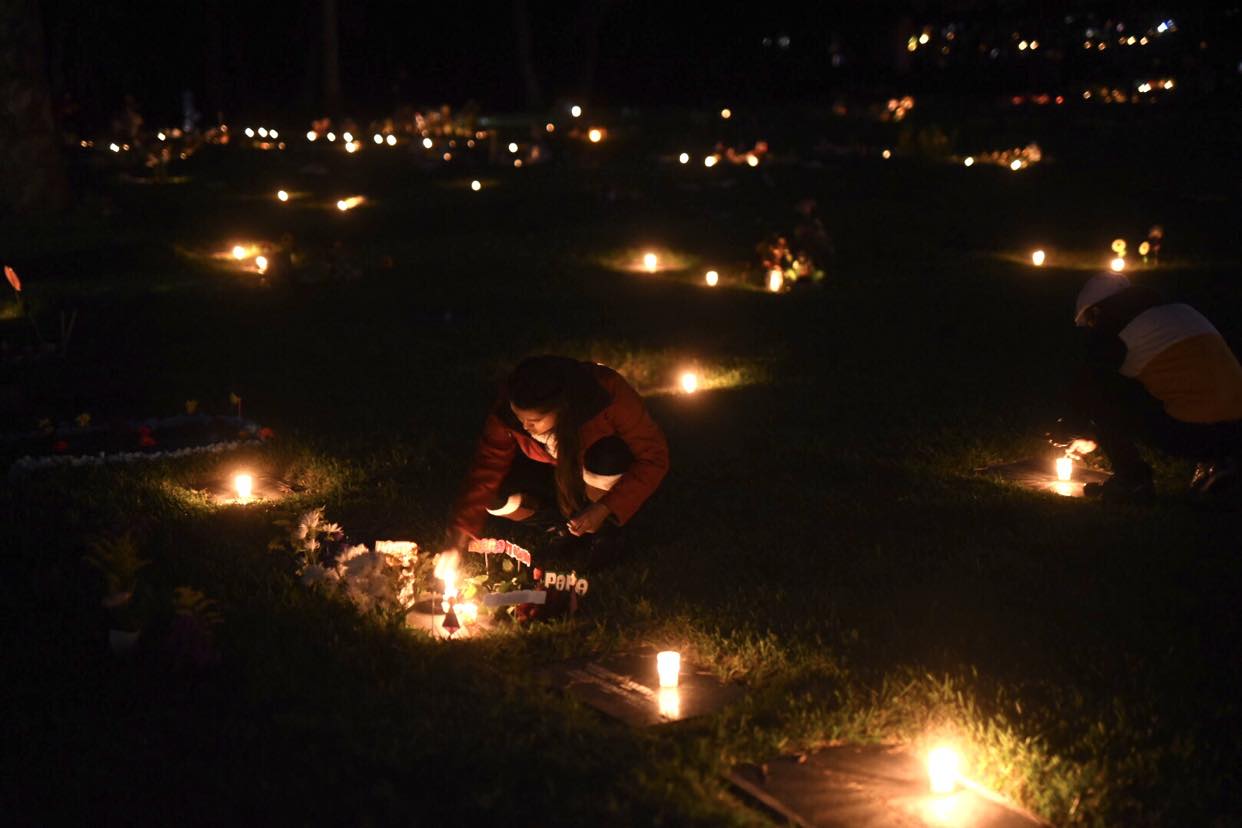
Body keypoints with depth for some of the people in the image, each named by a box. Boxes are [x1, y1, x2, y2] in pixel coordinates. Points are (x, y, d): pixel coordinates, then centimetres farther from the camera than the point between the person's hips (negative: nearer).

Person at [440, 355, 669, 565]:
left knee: (607, 457, -37)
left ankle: (604, 532, -8)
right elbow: (485, 470, -25)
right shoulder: (508, 409, -28)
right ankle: (568, 523, 0)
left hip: (606, 474, -2)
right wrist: (456, 541, -32)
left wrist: (605, 509, -33)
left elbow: (654, 456, -28)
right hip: (551, 473, 2)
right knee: (495, 497, -26)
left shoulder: (608, 392, -35)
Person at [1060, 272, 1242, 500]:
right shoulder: (1181, 311, 27)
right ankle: (1215, 459, 15)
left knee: (1097, 389, 5)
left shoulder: (1112, 329, 3)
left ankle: (1132, 479, 3)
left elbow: (1084, 389, 10)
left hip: (1188, 432, -7)